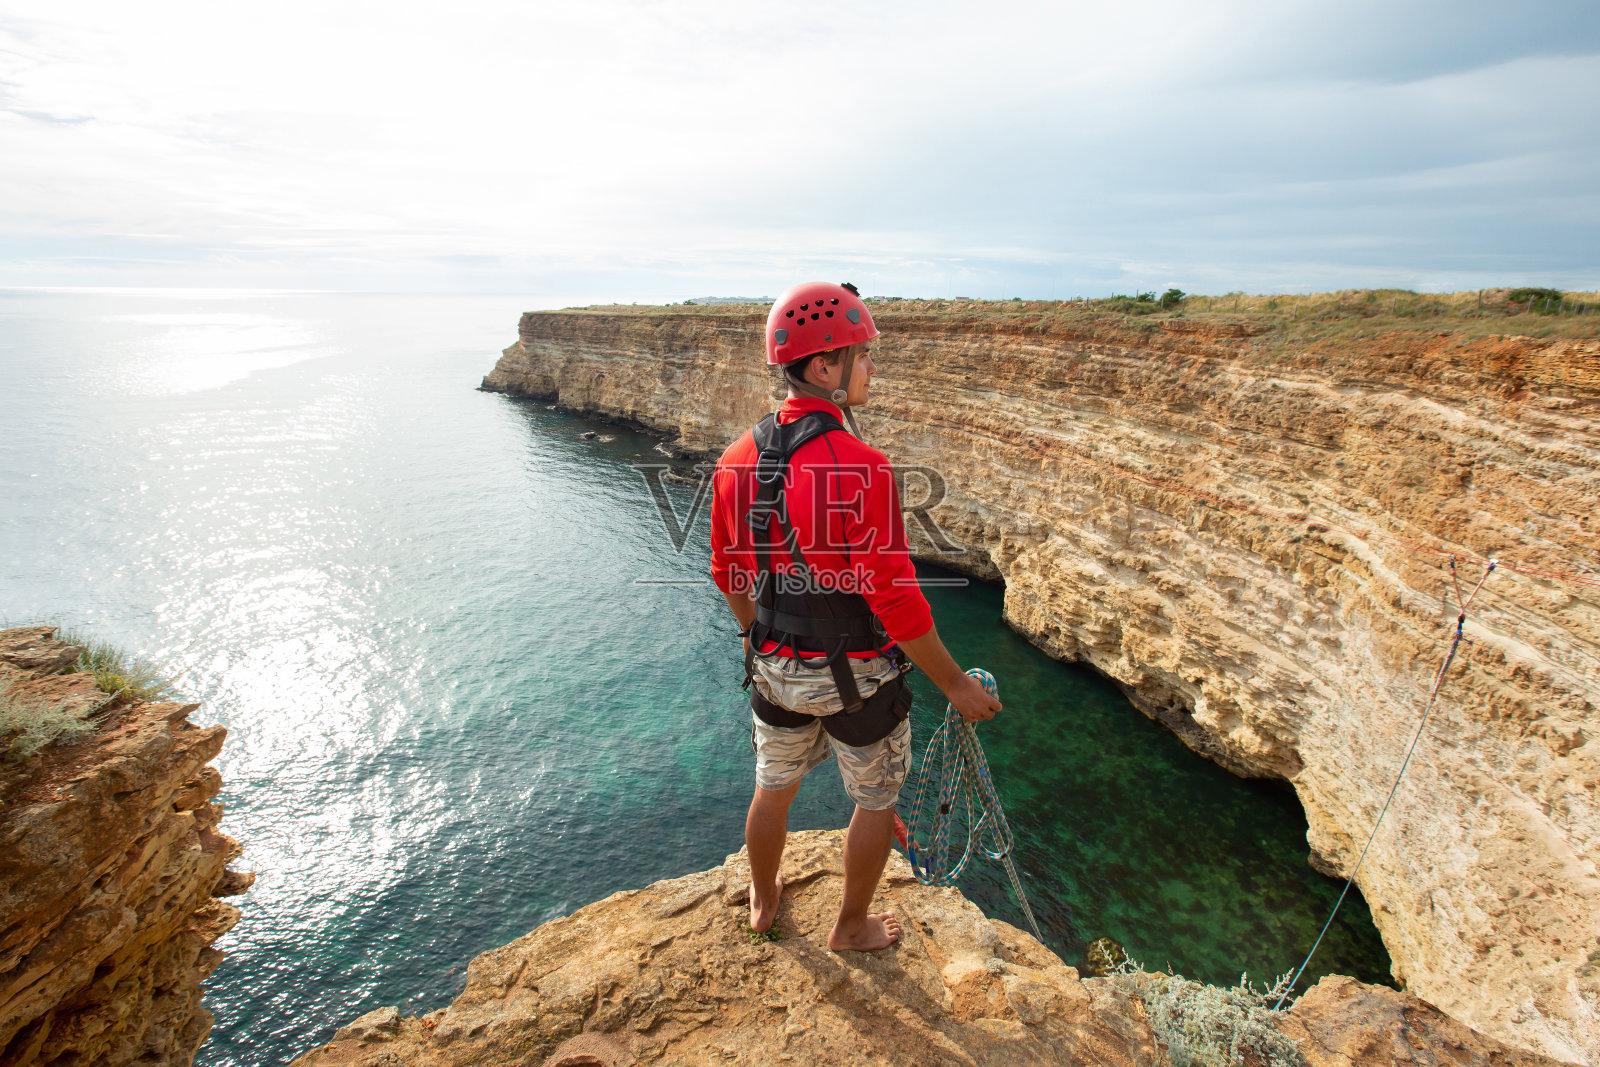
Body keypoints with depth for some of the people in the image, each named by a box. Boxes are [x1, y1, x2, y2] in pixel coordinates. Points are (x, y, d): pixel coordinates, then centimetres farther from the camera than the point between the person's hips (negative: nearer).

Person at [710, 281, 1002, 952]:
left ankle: (763, 904, 52)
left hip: (775, 667, 6)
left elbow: (728, 575, 5)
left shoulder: (737, 458, -6)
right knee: (876, 802, 21)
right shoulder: (860, 468, -27)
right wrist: (954, 683, -11)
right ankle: (852, 927, 43)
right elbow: (895, 600, -25)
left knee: (773, 789, 27)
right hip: (857, 676, -5)